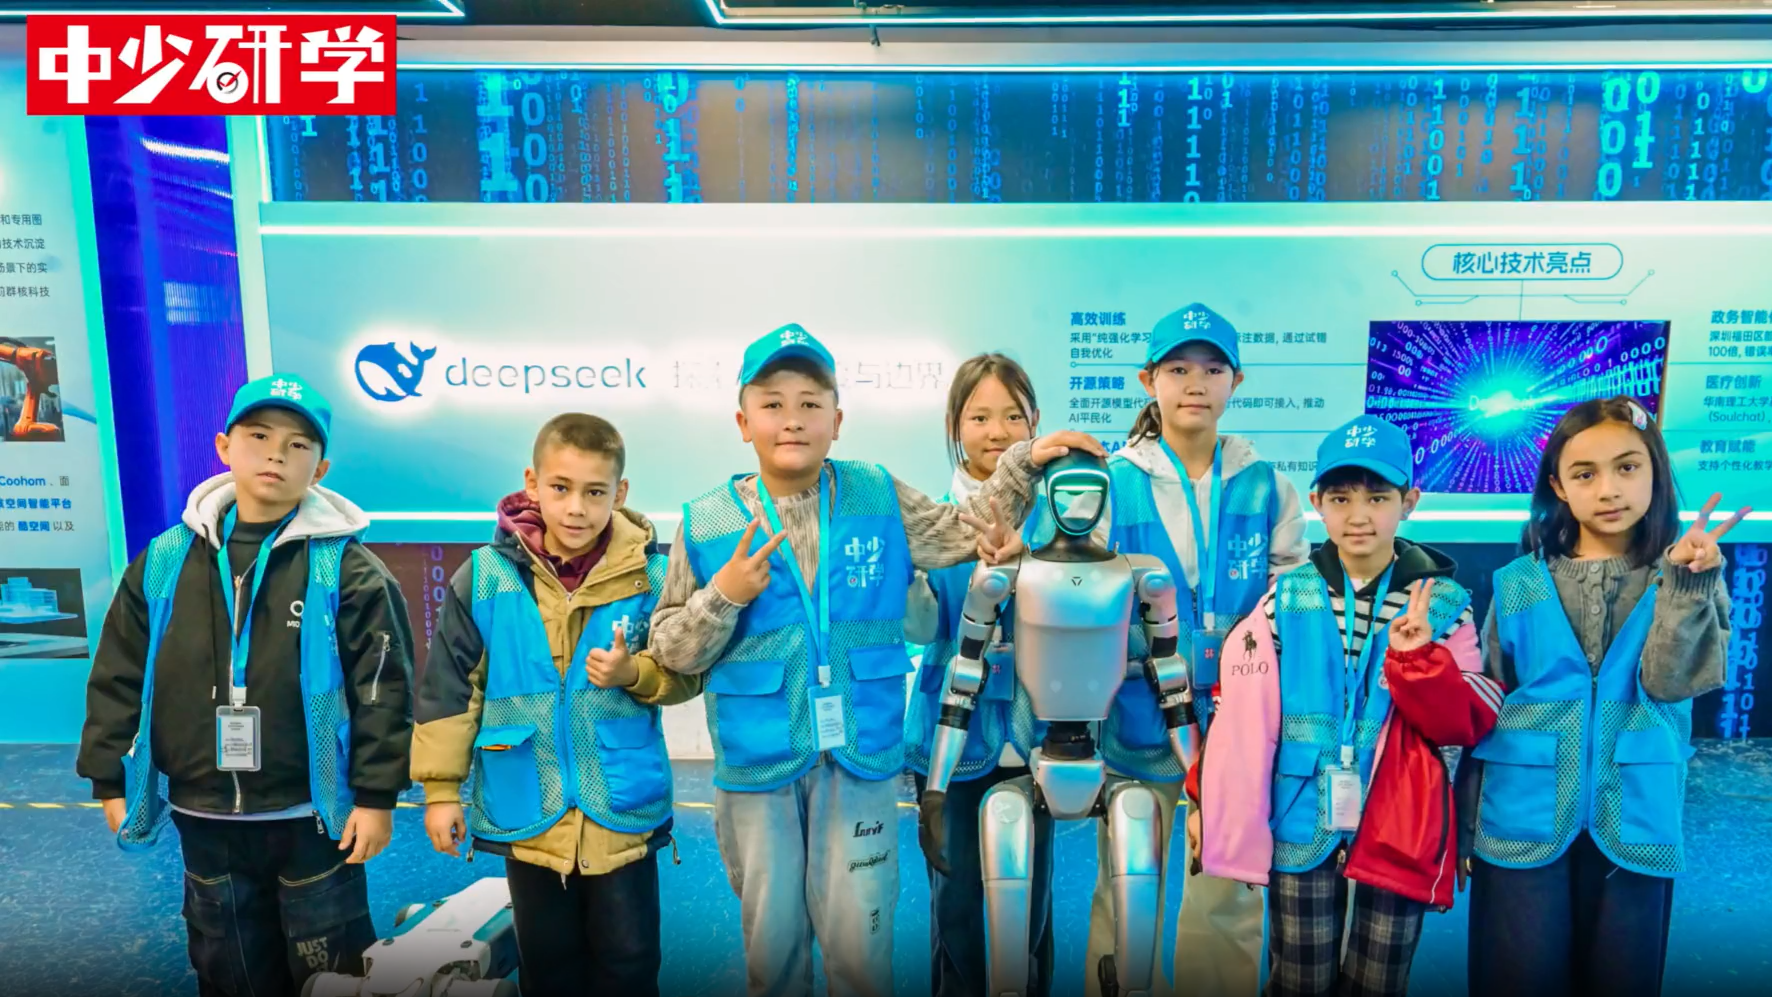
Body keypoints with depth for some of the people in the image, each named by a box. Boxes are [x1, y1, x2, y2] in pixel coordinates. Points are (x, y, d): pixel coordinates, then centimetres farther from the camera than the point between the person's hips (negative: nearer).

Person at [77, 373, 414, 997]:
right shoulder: (166, 560, 0)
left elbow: (383, 687, -12)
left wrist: (377, 795, -12)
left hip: (312, 817, -4)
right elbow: (119, 676, 8)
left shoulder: (346, 568, -12)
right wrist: (110, 779, 8)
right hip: (203, 820, 4)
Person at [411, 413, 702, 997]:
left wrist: (633, 673, -22)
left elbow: (685, 674, -2)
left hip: (622, 811, -1)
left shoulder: (651, 575, -10)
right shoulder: (487, 576, -8)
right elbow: (449, 685, -1)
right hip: (527, 812, 1)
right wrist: (441, 788, 0)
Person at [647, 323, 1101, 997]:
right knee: (770, 936, 16)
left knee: (858, 939, 9)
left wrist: (1024, 462, 0)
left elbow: (966, 534, 9)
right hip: (756, 764, 0)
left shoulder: (878, 496, 0)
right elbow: (672, 651, 0)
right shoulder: (707, 523, -3)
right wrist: (723, 596, -17)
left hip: (860, 755, 0)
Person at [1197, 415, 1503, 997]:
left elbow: (1469, 724, -7)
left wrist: (1419, 659, -23)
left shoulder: (1446, 604, -2)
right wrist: (1212, 811, -5)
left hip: (1398, 833, 1)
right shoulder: (1286, 601, -4)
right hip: (1301, 829, 0)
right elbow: (1239, 720, -4)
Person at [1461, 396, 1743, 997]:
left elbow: (1671, 682, -14)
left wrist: (1685, 585, -26)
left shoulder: (1683, 578, 1)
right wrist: (1469, 823, 5)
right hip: (1522, 824, 0)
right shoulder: (1518, 584, 0)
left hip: (1631, 828, 1)